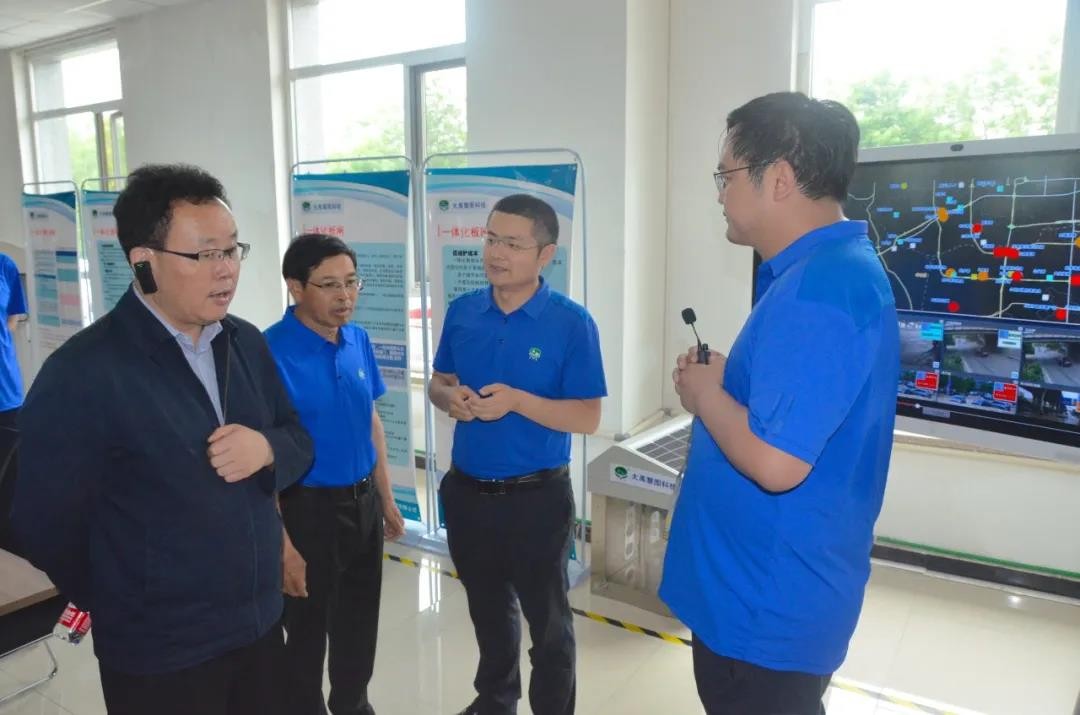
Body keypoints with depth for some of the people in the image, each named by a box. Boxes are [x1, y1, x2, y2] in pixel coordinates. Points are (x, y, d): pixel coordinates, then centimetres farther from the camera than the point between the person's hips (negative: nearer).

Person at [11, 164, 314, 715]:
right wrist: (125, 608, 1)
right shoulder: (82, 374, -19)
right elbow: (43, 524, -14)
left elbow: (299, 437, 8)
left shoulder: (248, 344, 1)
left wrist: (268, 449, -15)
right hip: (160, 654, -5)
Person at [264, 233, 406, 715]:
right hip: (308, 509, -6)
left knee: (360, 622, 23)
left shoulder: (358, 340, 0)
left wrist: (386, 499, 12)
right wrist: (282, 545, -19)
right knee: (306, 632, 14)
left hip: (363, 503, 7)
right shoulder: (272, 352, -20)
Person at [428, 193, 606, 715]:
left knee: (547, 620, 15)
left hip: (536, 497, -4)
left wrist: (517, 401, -27)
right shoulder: (462, 312, 0)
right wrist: (450, 397, -13)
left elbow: (587, 418, -15)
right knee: (488, 610, 25)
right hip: (466, 491, 5)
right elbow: (438, 382, 10)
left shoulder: (571, 323, -14)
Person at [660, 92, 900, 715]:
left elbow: (776, 461, -32)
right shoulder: (837, 266, 8)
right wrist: (726, 380, 2)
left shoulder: (817, 289, -27)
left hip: (766, 601, -10)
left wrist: (705, 394, -16)